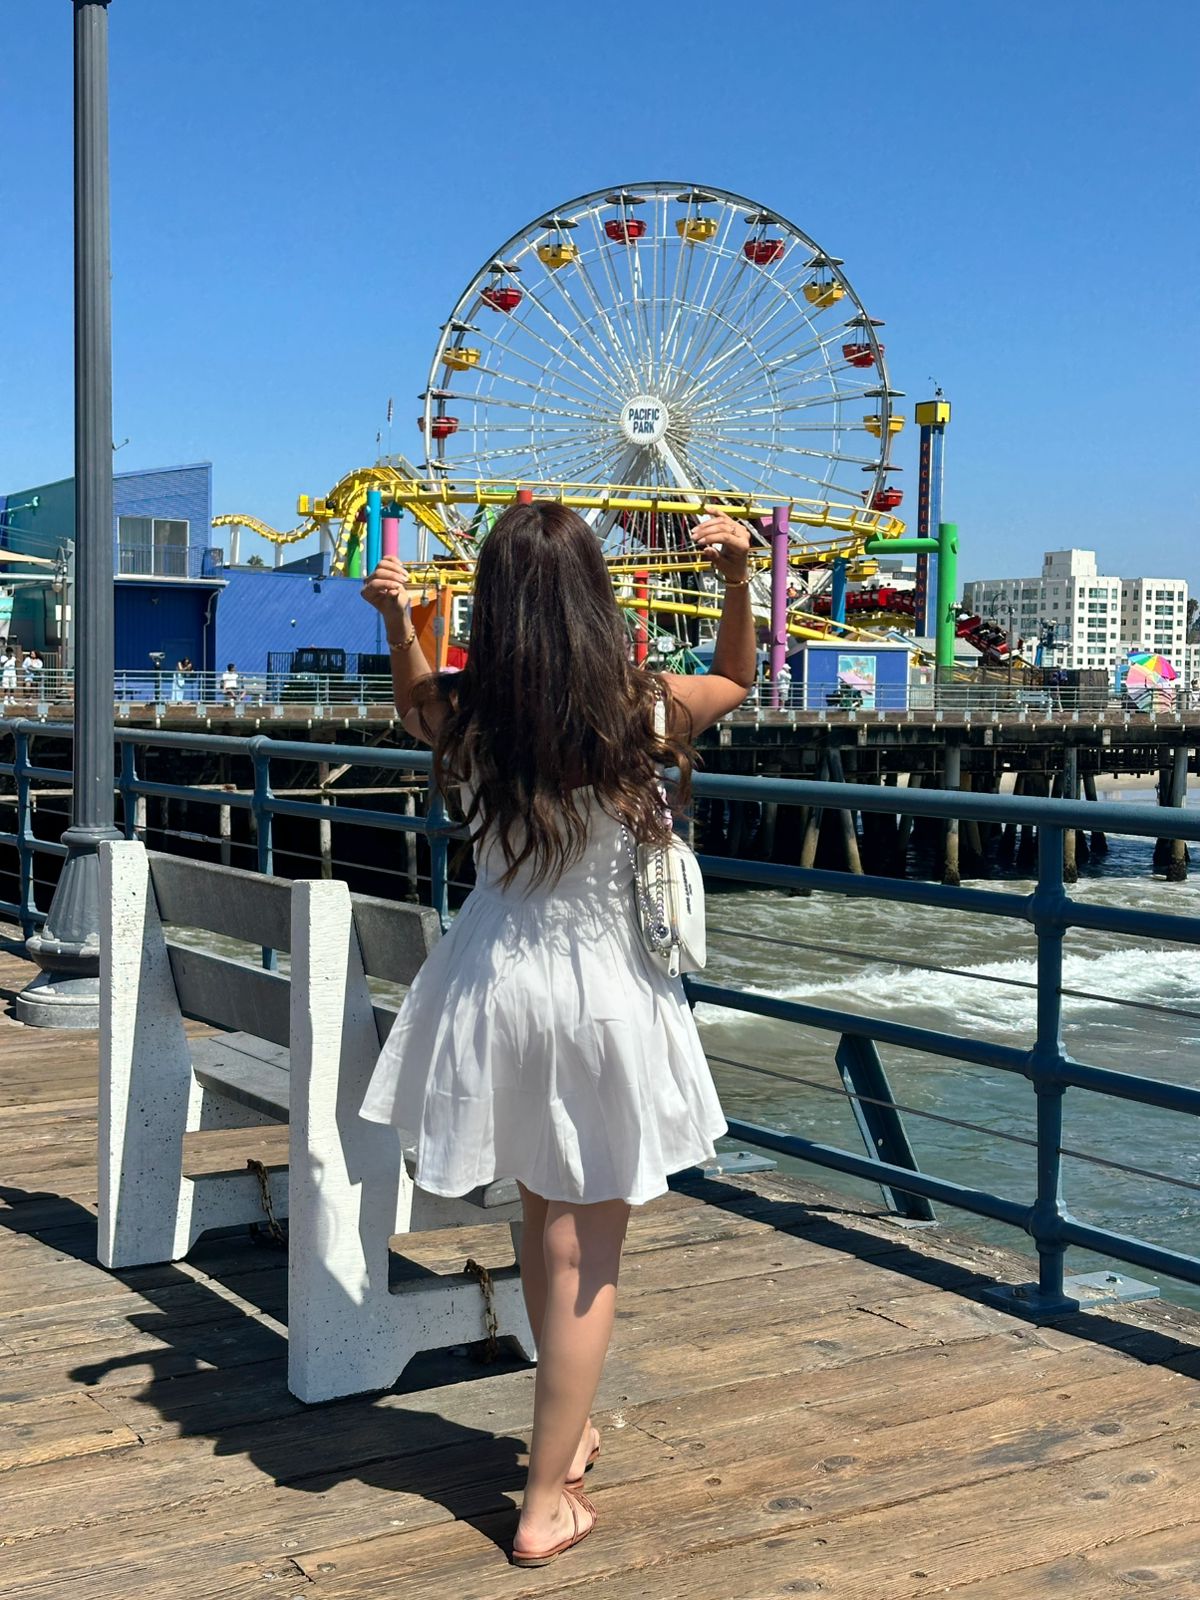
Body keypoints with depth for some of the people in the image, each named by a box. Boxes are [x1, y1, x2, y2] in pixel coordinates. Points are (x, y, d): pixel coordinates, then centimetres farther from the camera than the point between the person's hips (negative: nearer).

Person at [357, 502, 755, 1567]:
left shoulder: (465, 718, -9)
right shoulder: (641, 716, -15)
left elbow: (416, 700, 18)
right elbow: (737, 678, 8)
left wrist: (395, 618, 5)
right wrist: (739, 578, 1)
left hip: (493, 985, 4)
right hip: (599, 991, -3)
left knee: (543, 1219, 23)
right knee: (587, 1250, 6)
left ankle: (566, 1428, 41)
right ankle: (549, 1504, 13)